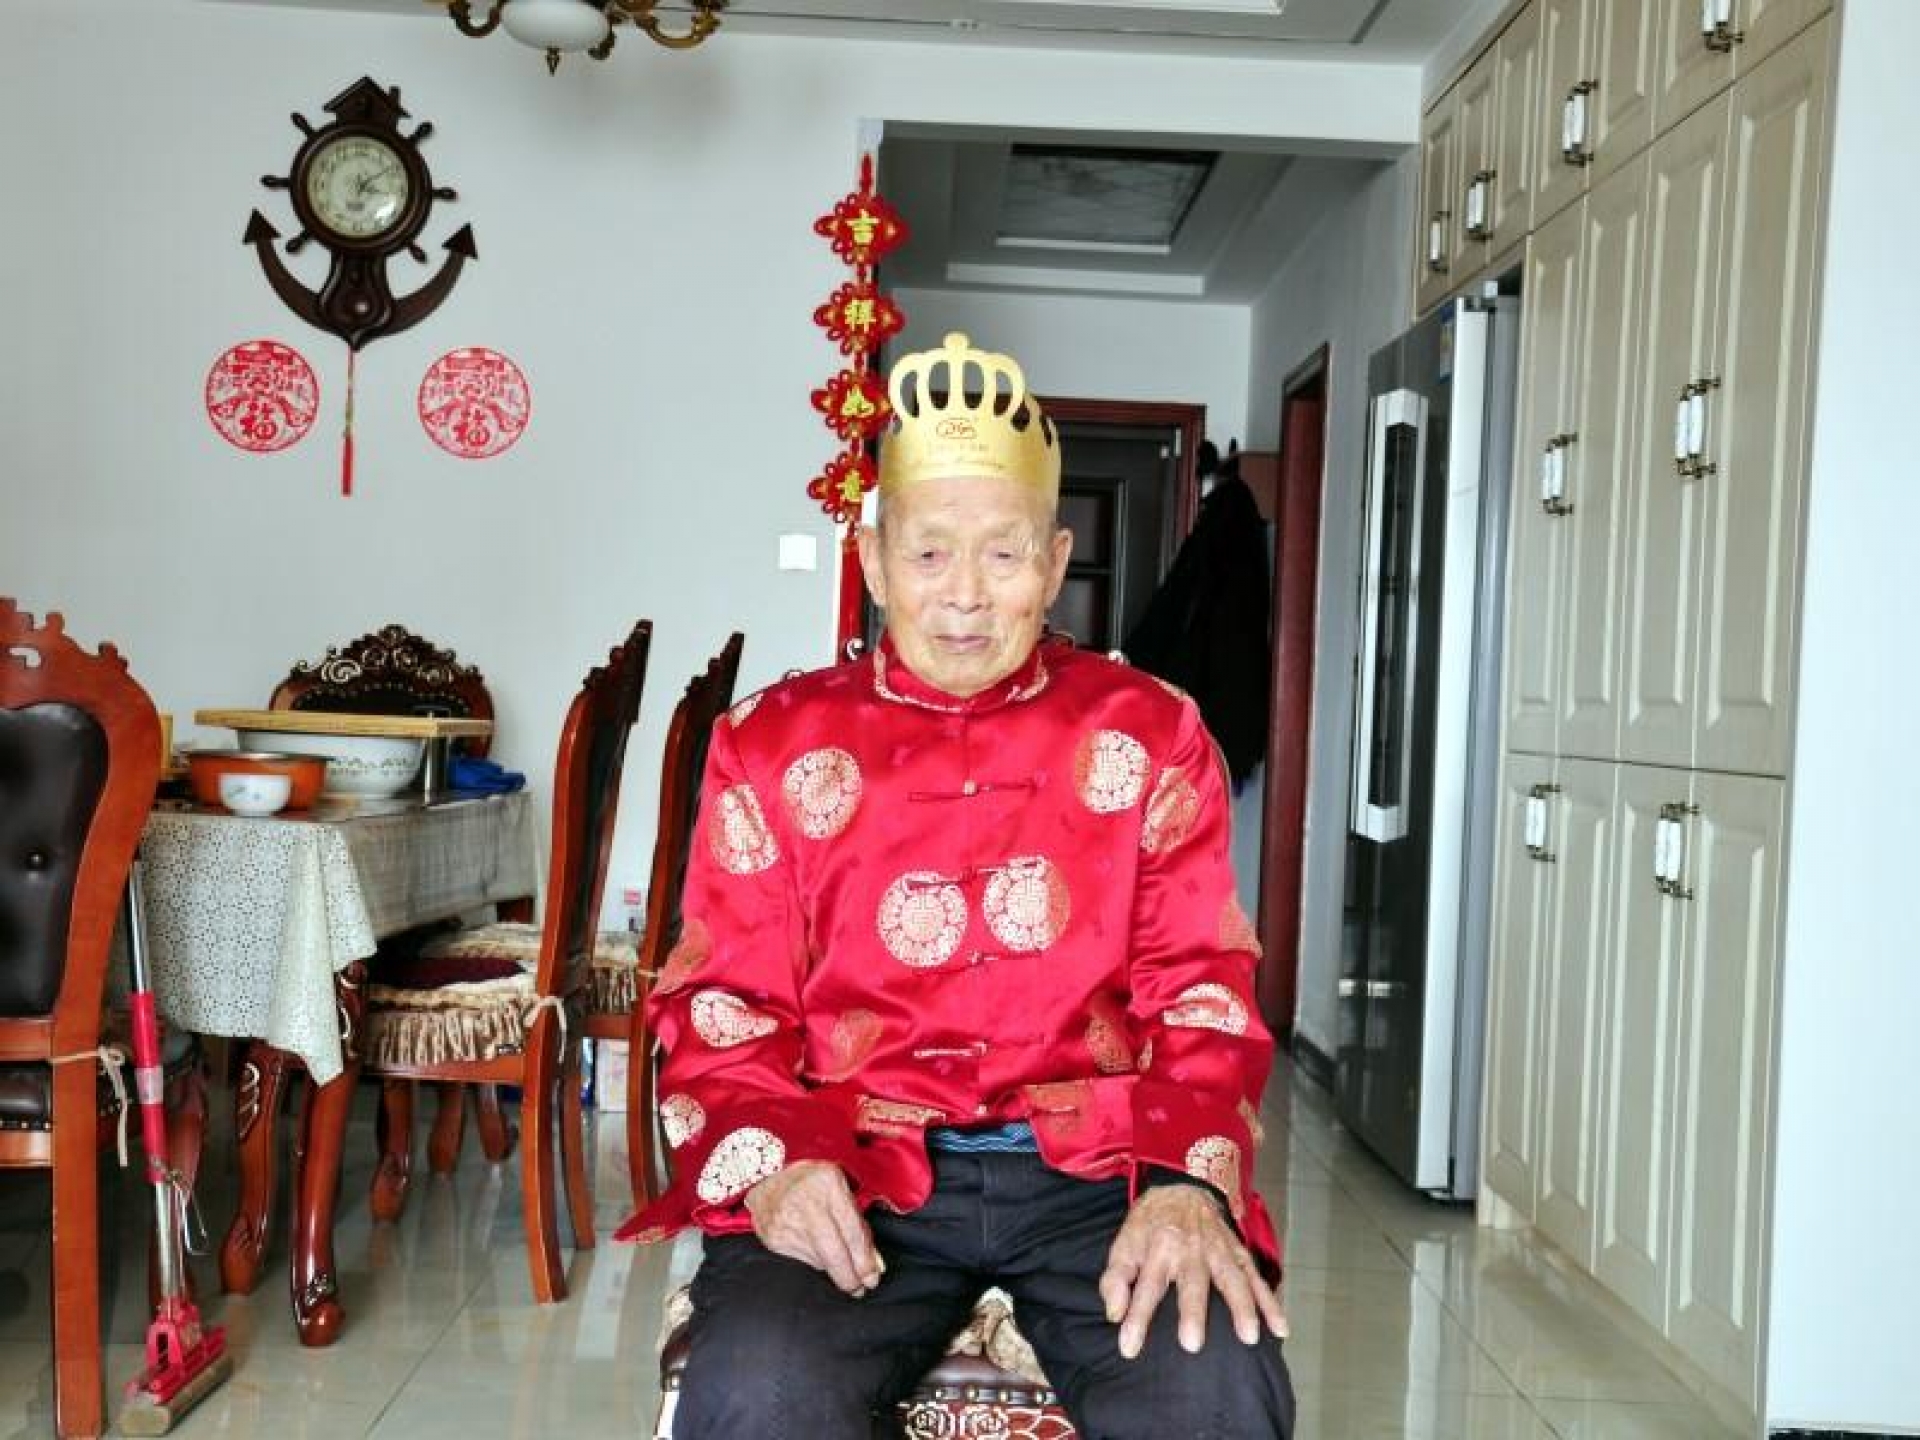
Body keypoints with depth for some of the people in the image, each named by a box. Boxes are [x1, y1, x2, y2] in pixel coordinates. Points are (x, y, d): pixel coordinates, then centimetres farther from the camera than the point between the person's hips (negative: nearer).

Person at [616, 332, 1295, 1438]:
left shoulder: (1150, 734, 10)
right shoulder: (774, 742, 9)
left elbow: (1199, 988, 6)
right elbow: (725, 1000, 8)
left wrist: (1191, 1180, -14)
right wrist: (769, 1159, -13)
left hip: (1095, 1171, 1)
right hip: (857, 1177, 0)